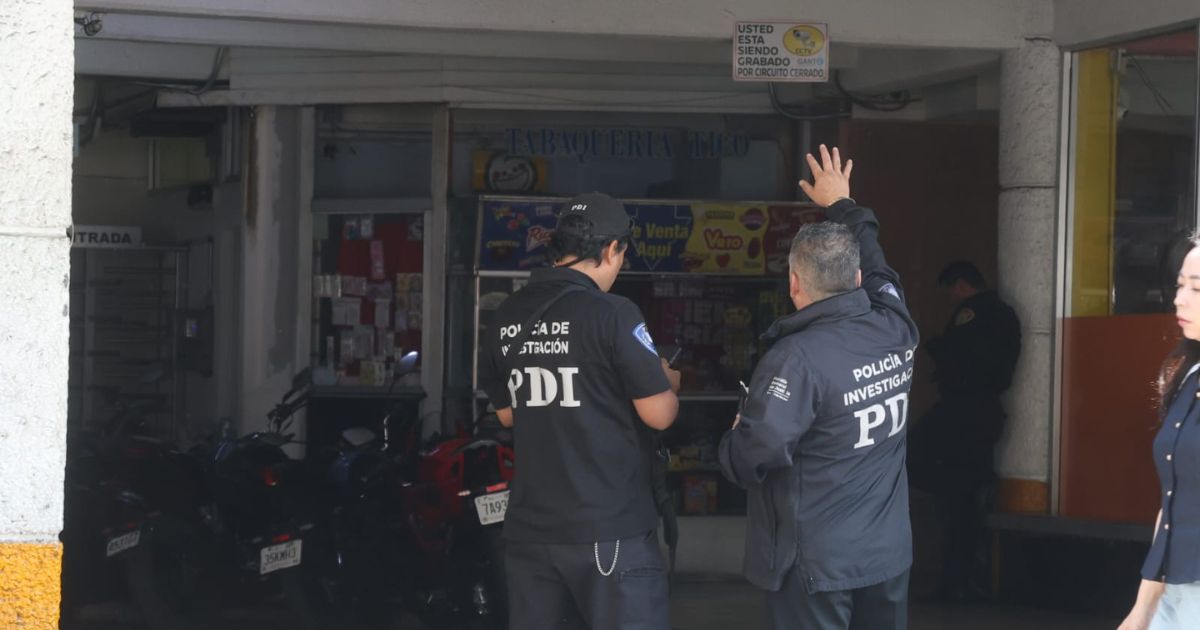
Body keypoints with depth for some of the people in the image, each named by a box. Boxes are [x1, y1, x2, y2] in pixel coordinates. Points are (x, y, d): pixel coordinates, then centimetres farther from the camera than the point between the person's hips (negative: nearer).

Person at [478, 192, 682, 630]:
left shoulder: (509, 316, 7)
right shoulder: (611, 313, -12)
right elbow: (659, 414, -10)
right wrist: (668, 383, 11)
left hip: (529, 527, 6)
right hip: (607, 530, -6)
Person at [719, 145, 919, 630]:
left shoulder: (798, 358, -22)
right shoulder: (894, 331, -2)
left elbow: (749, 458, -25)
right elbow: (874, 264, 20)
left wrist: (732, 440, -1)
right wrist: (842, 205, 35)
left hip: (817, 563, -7)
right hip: (889, 553, 7)